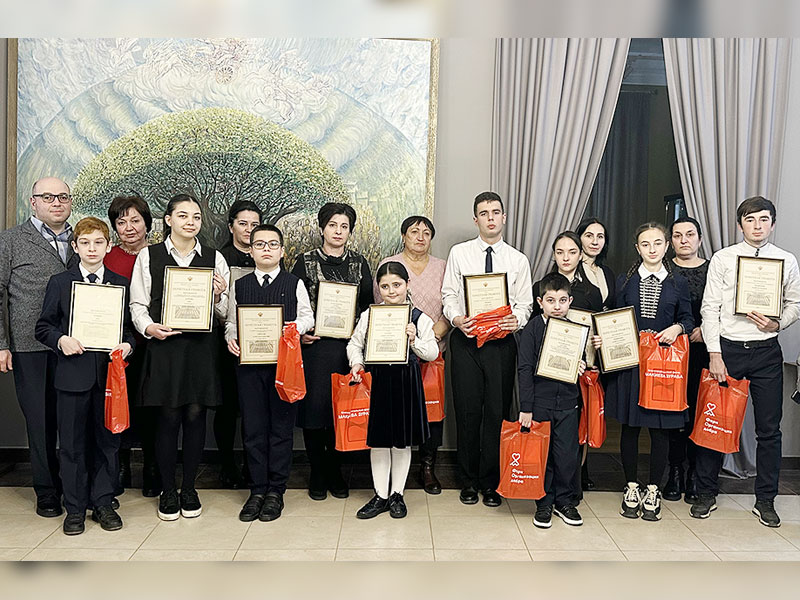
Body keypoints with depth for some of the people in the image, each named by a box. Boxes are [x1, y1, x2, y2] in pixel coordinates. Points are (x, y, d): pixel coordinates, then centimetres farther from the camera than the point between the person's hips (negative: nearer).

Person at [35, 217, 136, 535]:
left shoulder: (121, 284, 7)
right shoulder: (59, 283, 5)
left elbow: (131, 326, 9)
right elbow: (43, 327, 5)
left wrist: (127, 344, -10)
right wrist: (61, 340, -13)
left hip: (109, 371, 1)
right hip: (73, 374, -1)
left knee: (107, 440, 8)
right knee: (72, 443, 5)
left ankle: (103, 503, 21)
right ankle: (75, 508, 18)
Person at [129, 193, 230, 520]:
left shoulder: (214, 258, 9)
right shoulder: (149, 256, 6)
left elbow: (225, 311, 11)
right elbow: (138, 304, 5)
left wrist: (218, 296, -10)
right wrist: (149, 327, -13)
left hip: (202, 346, 1)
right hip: (164, 345, -1)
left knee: (196, 415, 4)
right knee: (168, 417, 0)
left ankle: (189, 489, 19)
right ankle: (167, 491, 16)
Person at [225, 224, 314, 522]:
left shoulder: (294, 284, 6)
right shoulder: (240, 286, 11)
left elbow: (307, 317, 5)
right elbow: (231, 321, 14)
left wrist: (292, 328, -14)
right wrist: (232, 338, -5)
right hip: (249, 362, 2)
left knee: (281, 426, 3)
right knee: (253, 428, 5)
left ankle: (276, 490, 13)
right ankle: (257, 489, 16)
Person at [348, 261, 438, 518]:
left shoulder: (419, 318, -2)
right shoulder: (369, 314, 2)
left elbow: (432, 353, -2)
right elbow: (355, 343, 10)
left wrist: (415, 340, -19)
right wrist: (356, 362, -8)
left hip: (406, 383, -1)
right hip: (376, 381, 1)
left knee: (402, 442, 10)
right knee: (378, 441, 9)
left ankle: (397, 495, 26)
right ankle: (380, 496, 23)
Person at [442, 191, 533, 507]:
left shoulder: (518, 260, 9)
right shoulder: (459, 253, 6)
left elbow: (524, 303, 7)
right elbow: (449, 294, 4)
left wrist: (517, 319, -14)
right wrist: (457, 319, -15)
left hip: (502, 342, 1)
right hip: (466, 339, -1)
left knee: (497, 411, 3)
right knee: (467, 410, 3)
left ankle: (490, 483, 17)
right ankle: (469, 481, 18)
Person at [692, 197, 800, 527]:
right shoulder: (723, 259, 0)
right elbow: (710, 308, -3)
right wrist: (714, 354, -9)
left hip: (766, 351, 2)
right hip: (727, 347, -1)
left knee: (769, 428, 6)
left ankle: (765, 500, 21)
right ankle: (706, 493, 19)